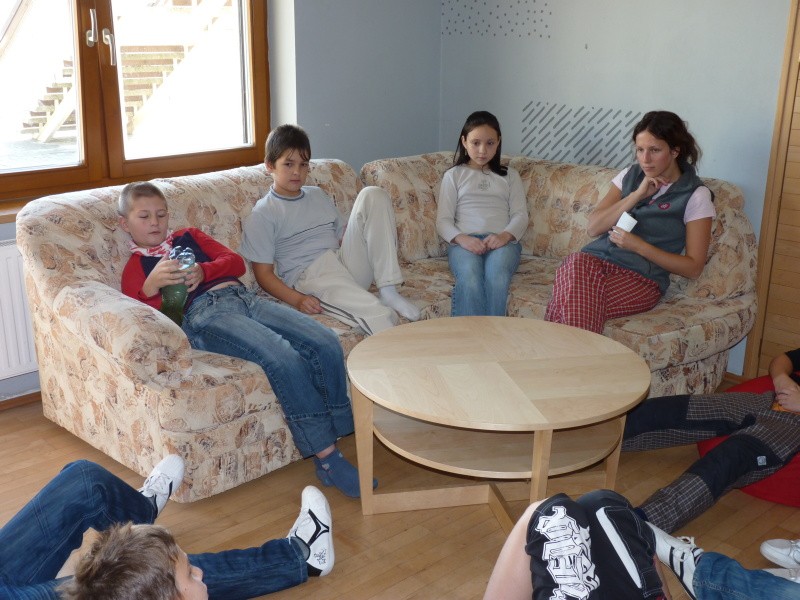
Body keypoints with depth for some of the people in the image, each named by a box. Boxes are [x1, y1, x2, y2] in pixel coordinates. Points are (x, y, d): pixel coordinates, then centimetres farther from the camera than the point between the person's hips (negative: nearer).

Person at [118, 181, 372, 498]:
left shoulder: (188, 237, 31)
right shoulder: (135, 267, 17)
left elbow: (236, 262, 18)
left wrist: (203, 271, -2)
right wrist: (151, 286, -19)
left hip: (243, 297, 6)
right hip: (204, 315, -5)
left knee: (326, 344, -18)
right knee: (284, 359, -32)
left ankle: (340, 433, -13)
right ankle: (327, 458, -27)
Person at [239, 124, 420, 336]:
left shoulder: (318, 196, 23)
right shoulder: (263, 214, 2)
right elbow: (263, 273, -3)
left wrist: (383, 232, 7)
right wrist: (296, 300, -19)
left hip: (348, 265, 7)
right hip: (309, 276, -7)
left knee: (372, 195, -8)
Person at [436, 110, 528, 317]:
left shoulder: (509, 175, 24)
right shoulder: (454, 175, 20)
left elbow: (520, 215, 12)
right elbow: (443, 220, 10)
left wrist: (505, 235, -11)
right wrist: (462, 238, -12)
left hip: (502, 240, 1)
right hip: (464, 241, 0)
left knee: (496, 274, -37)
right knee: (470, 277, -37)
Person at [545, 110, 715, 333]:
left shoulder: (695, 195, 4)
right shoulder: (630, 175, 17)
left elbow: (693, 267, 0)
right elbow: (593, 227, 8)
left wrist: (638, 246, -11)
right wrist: (637, 195, -3)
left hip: (641, 277, -4)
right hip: (595, 257, 4)